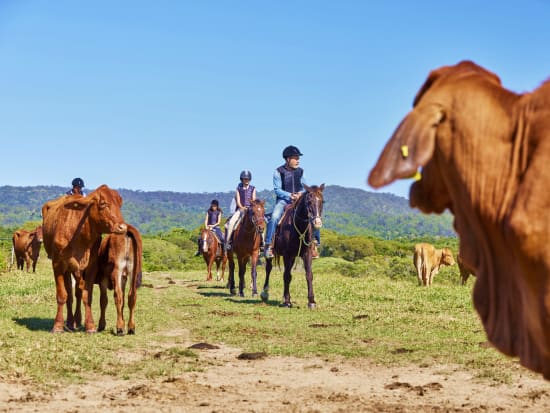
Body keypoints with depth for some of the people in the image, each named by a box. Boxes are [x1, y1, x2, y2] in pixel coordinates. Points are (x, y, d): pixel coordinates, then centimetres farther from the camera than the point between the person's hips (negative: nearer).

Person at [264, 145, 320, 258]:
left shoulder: (300, 171, 8)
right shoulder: (279, 172, -4)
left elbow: (305, 186, 12)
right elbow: (277, 190, -7)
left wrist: (301, 193, -12)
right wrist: (290, 195, -21)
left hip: (299, 199, 3)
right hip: (283, 199, -3)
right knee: (274, 217, -30)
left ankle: (315, 242, -2)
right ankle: (269, 245, -24)